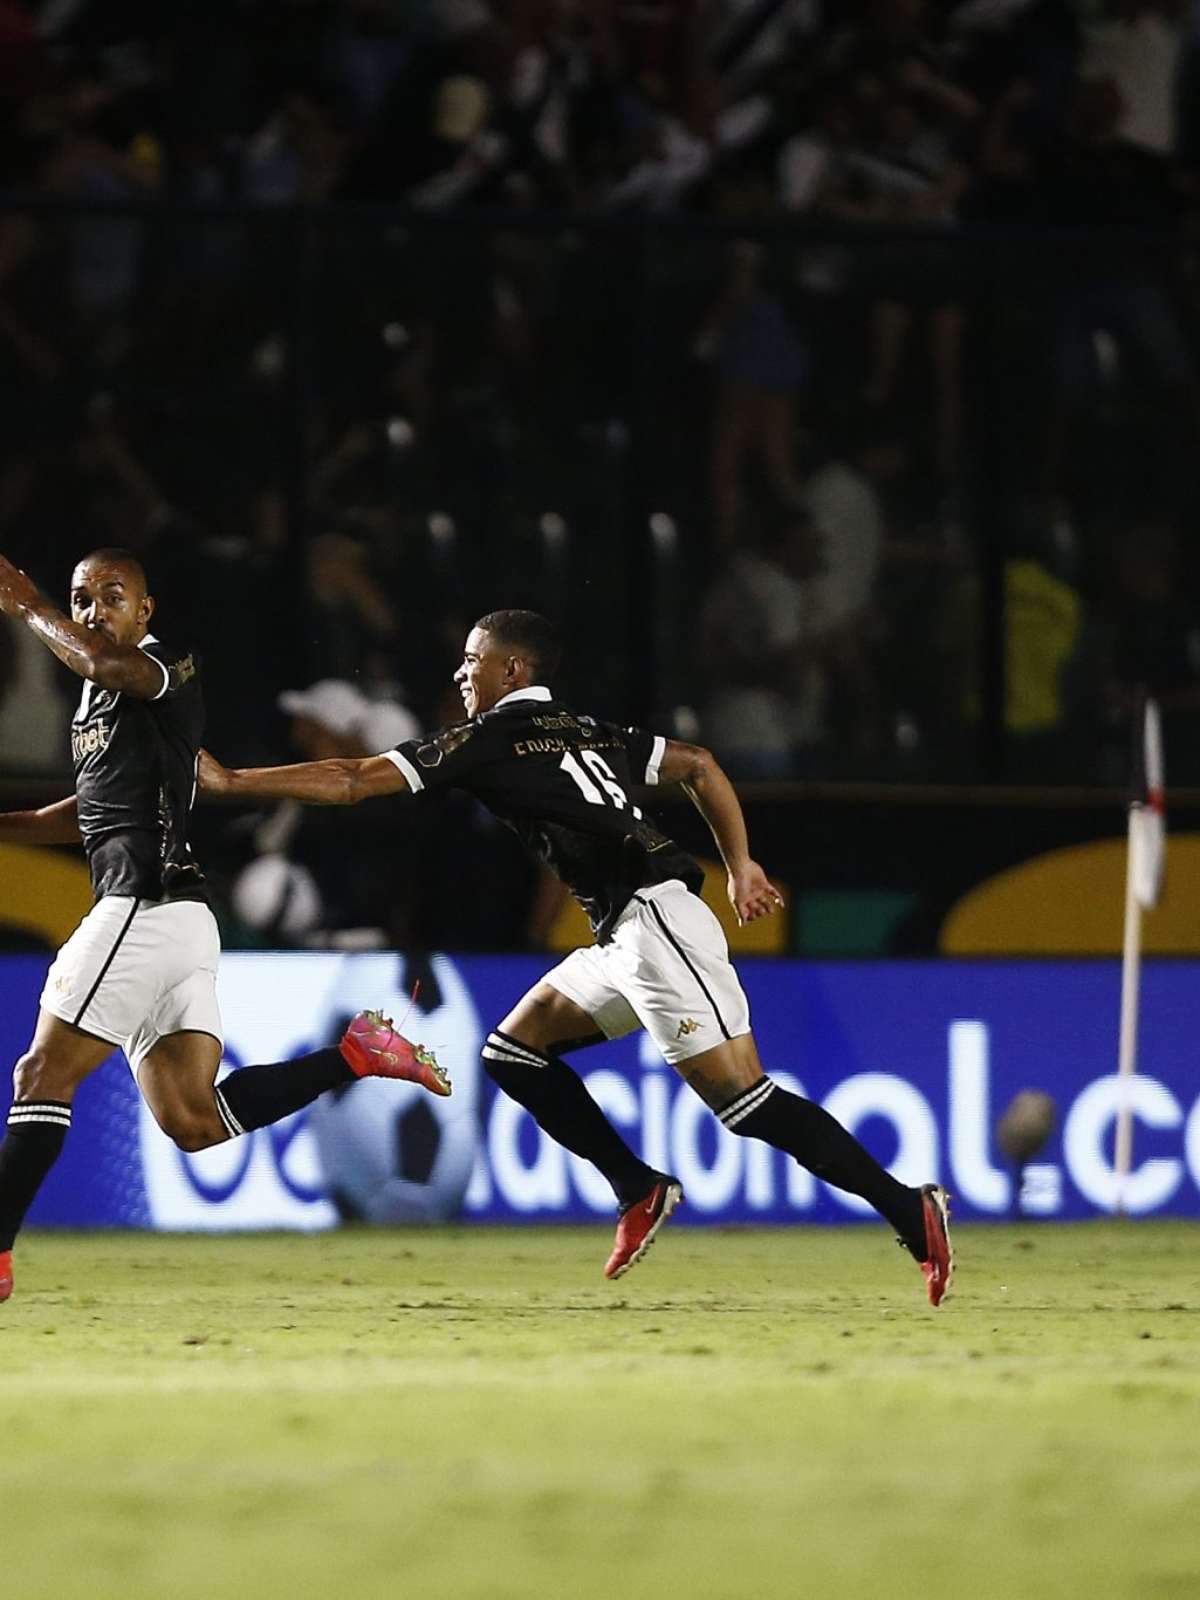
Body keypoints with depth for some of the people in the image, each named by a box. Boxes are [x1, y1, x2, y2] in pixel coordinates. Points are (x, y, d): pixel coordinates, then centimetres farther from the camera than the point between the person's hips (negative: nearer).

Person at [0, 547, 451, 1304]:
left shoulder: (169, 669, -6)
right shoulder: (97, 701, 21)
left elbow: (106, 662, -29)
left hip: (148, 907, -10)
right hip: (170, 920, 10)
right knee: (195, 1122, 5)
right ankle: (358, 1052, 6)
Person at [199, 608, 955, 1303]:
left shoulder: (492, 737, -2)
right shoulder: (588, 732, 22)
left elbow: (351, 782, 0)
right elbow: (700, 766, 26)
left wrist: (231, 781, 7)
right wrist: (741, 867, 24)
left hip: (657, 922, -9)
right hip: (627, 937, 9)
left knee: (743, 1099, -13)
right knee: (514, 1050, 12)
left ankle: (910, 1209, -17)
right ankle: (640, 1189, 10)